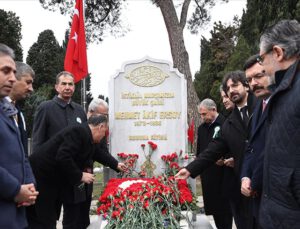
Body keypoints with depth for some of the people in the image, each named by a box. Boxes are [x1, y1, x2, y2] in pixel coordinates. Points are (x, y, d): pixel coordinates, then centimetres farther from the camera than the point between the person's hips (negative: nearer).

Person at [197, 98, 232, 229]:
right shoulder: (202, 128, 13)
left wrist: (224, 159, -23)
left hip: (222, 172, -7)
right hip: (207, 174, 7)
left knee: (224, 206, 2)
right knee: (212, 204, 11)